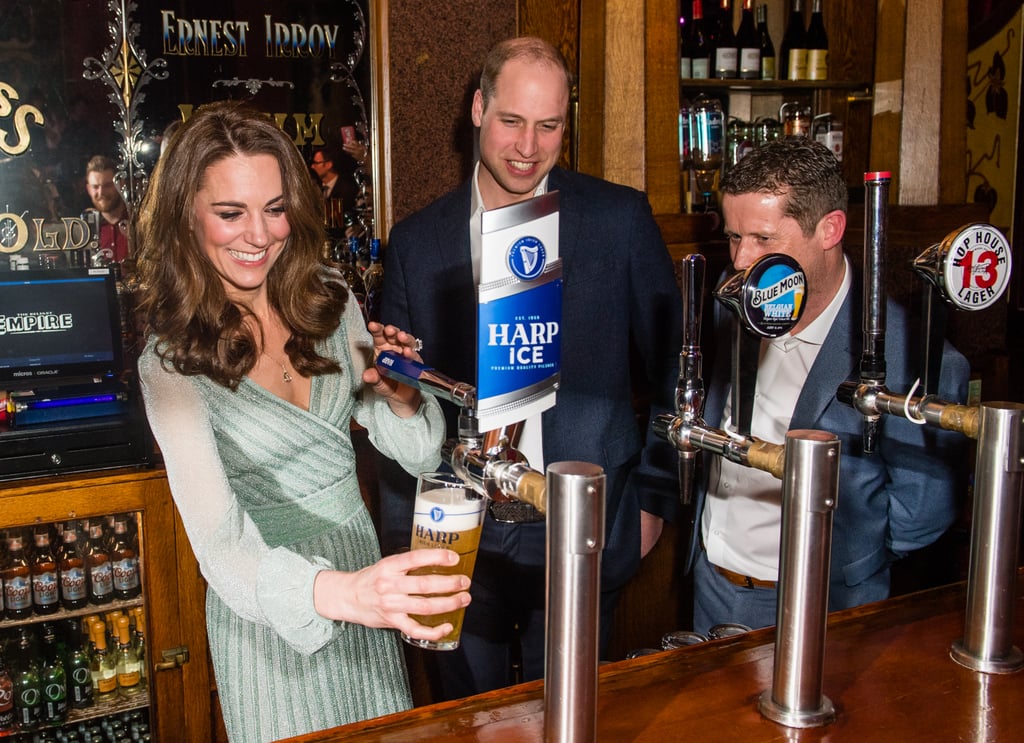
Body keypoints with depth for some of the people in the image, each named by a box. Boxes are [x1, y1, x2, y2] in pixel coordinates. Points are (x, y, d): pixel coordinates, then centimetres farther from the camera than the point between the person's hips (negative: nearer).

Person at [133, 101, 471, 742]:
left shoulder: (330, 299, -4)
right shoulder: (173, 363, -18)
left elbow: (417, 453, 2)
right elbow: (220, 543, -29)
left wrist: (400, 396, -21)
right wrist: (341, 592, -47)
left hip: (364, 570, 5)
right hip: (269, 619, -4)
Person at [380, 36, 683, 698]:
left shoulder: (620, 219, -4)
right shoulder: (417, 241, 1)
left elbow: (670, 365, 2)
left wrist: (653, 497, 2)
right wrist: (404, 545, 2)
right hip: (460, 543, 2)